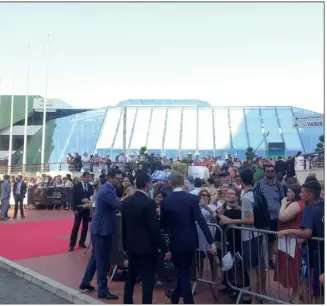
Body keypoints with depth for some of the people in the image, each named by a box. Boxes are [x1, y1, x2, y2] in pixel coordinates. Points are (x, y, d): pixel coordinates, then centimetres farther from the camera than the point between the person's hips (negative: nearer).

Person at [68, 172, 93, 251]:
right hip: (79, 209, -4)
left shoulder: (90, 186, 7)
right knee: (76, 226, -2)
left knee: (85, 226, 9)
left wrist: (89, 201, -13)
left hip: (87, 209, 4)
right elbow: (73, 198, -7)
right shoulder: (76, 186, -5)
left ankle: (82, 242, 22)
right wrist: (74, 209, -13)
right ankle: (72, 244, 5)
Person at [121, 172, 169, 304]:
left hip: (131, 246, 7)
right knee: (147, 281, 2)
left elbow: (123, 226, 9)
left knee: (130, 278, 19)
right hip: (147, 247, -7)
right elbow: (155, 229, -18)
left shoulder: (126, 201, 2)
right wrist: (165, 249, -10)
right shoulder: (149, 202, -19)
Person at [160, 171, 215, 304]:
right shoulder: (192, 198, -10)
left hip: (177, 242, -2)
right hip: (191, 241, 2)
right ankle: (175, 299, 36)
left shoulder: (166, 201, -9)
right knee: (184, 272, 20)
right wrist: (211, 241, -13)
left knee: (183, 274, 9)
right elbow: (201, 221, -15)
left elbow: (163, 225, -1)